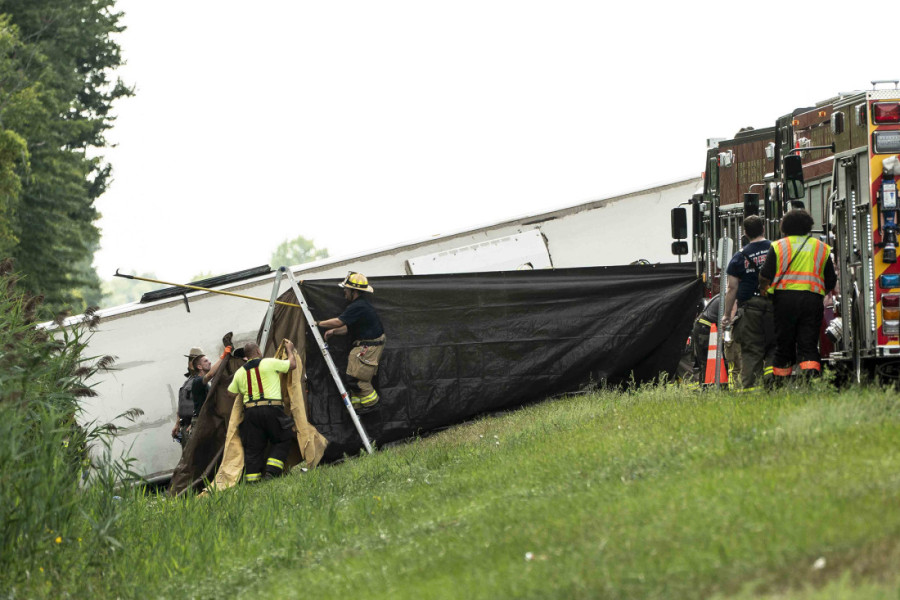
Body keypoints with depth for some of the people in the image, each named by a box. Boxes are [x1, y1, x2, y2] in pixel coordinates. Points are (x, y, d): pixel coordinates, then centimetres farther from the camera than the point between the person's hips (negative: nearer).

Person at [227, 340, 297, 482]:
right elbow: (292, 364, 11)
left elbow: (230, 392, 24)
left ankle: (252, 479, 1)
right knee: (282, 441, 9)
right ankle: (271, 471, -7)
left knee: (253, 447, 7)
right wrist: (290, 350, 31)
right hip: (271, 409, -4)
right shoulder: (270, 363, 1)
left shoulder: (240, 372, 13)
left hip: (250, 411, 4)